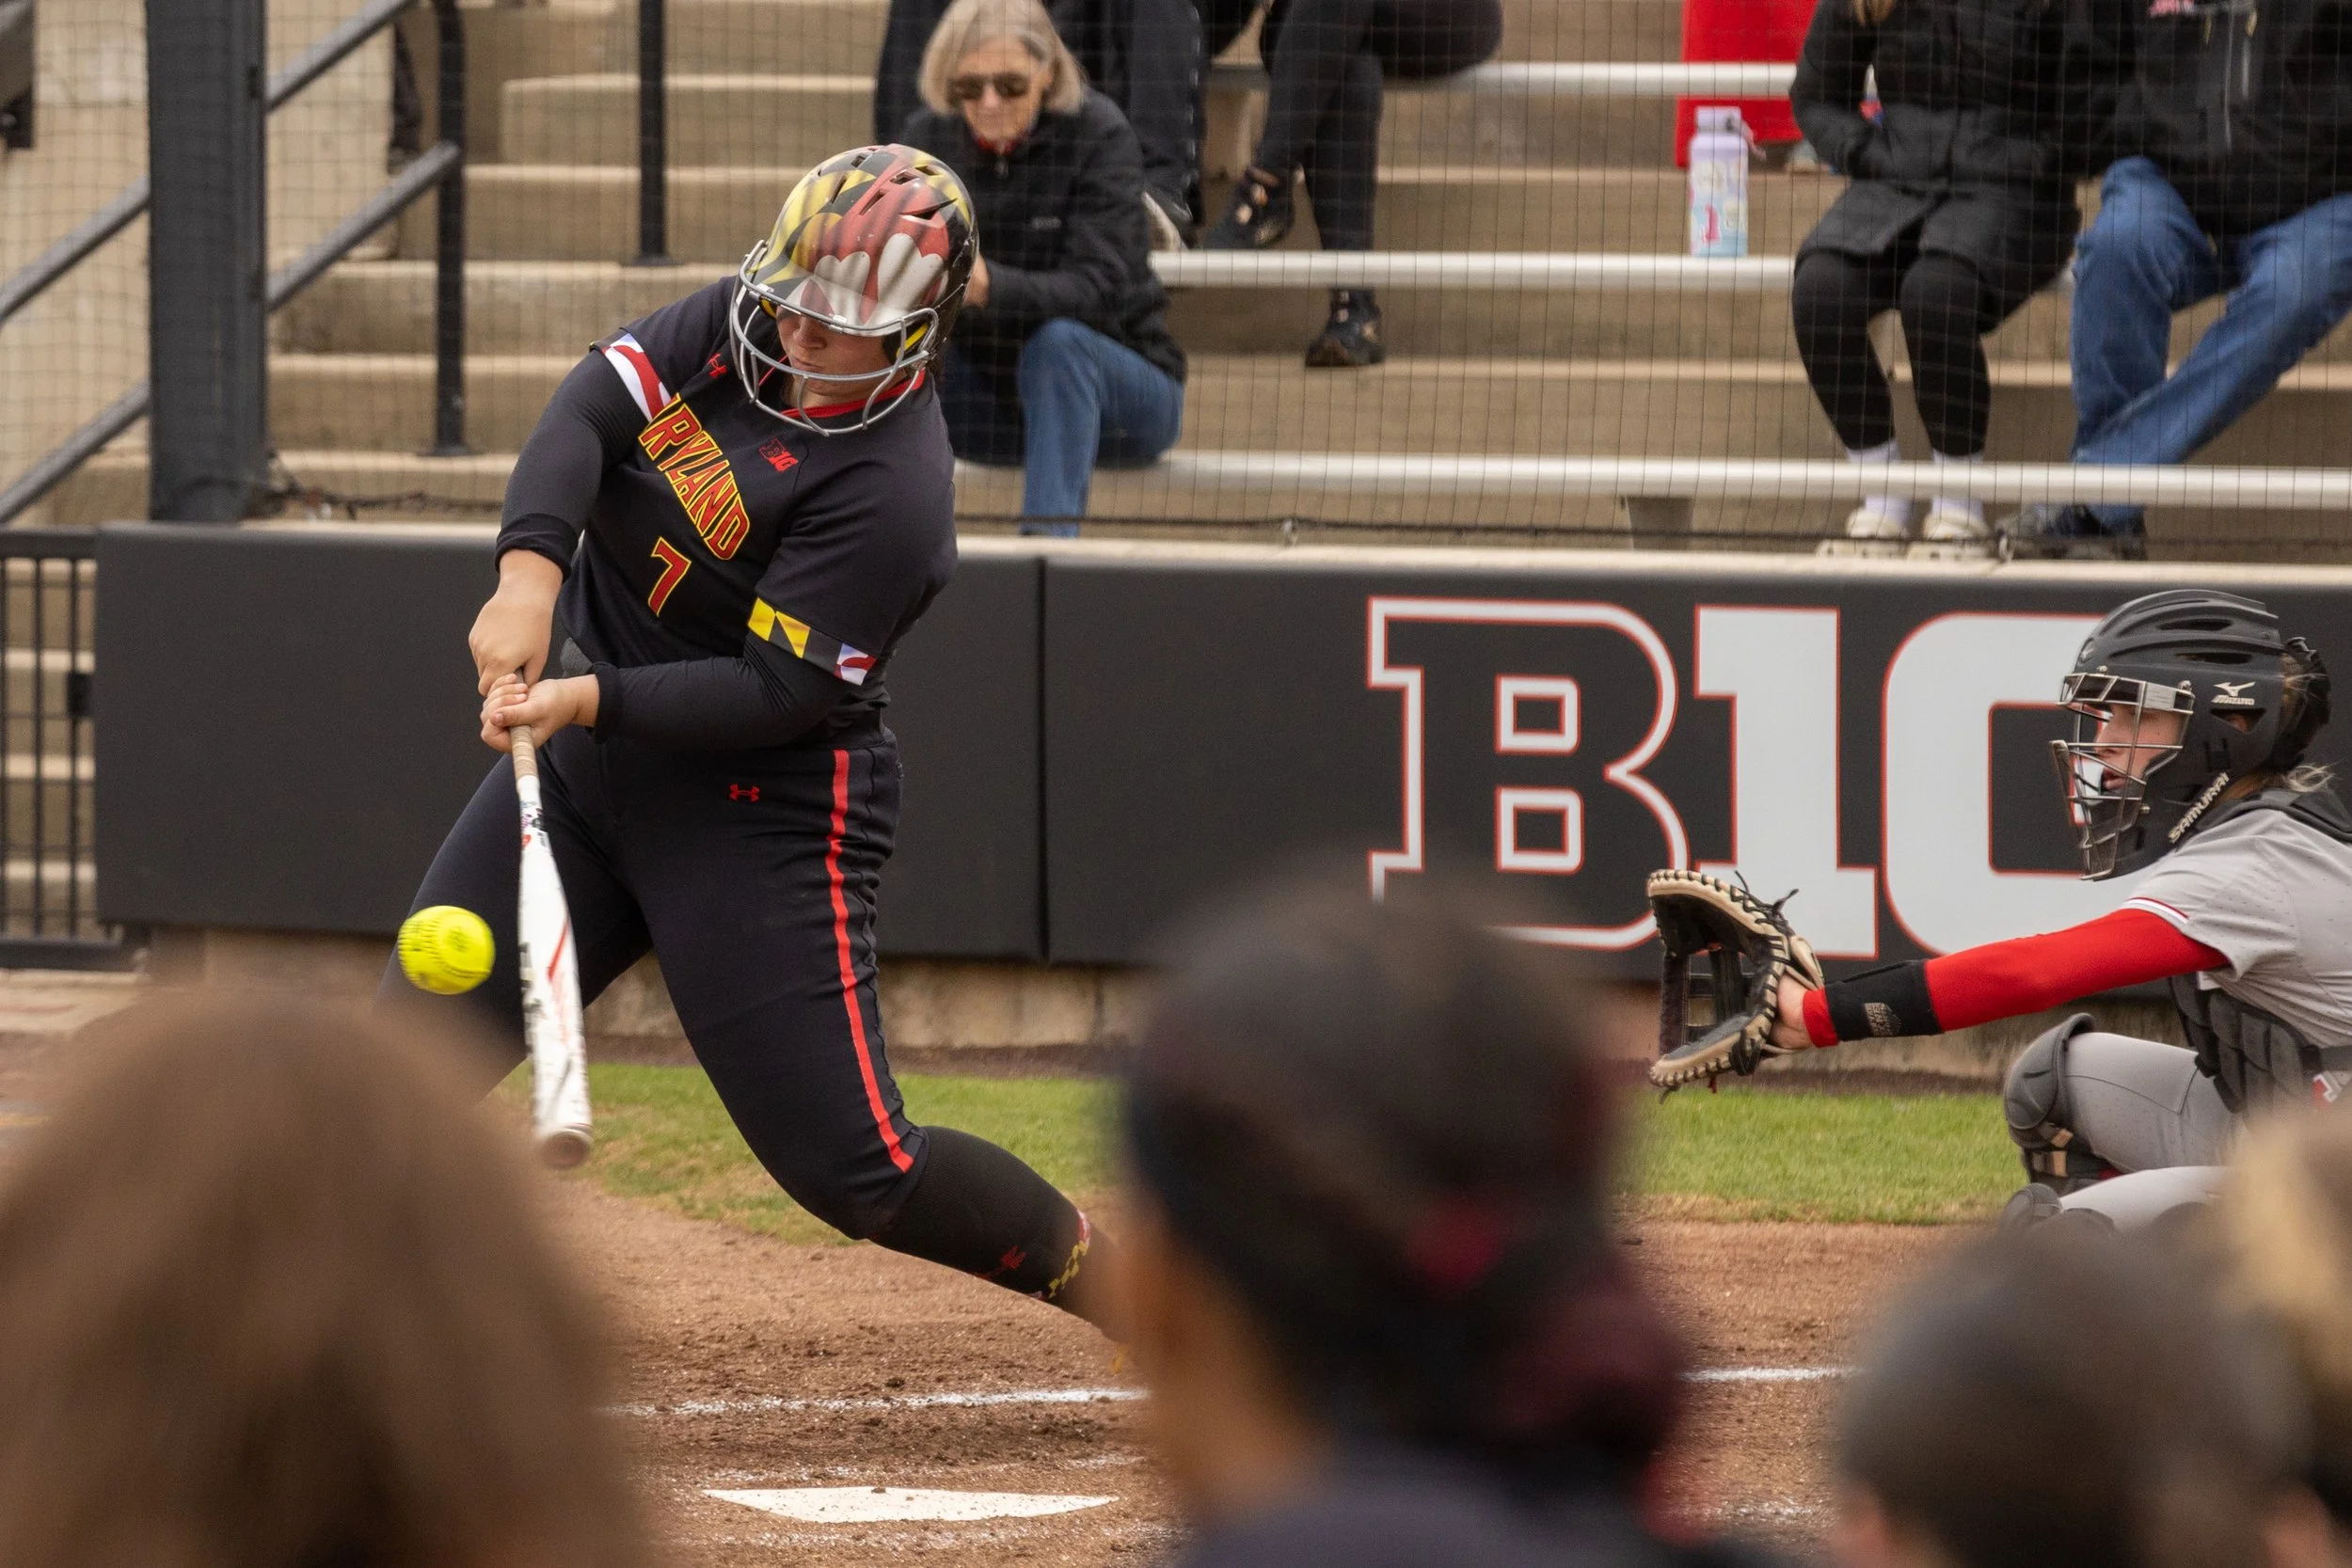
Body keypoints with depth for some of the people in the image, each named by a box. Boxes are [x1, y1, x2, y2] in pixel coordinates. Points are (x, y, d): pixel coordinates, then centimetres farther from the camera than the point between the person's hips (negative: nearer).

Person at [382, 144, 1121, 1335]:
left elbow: (776, 692, -25)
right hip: (589, 760, 7)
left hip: (764, 813, -7)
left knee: (853, 1169, -9)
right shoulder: (741, 324, -2)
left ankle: (1103, 1273, 11)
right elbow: (592, 407, -13)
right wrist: (530, 570, -29)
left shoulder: (891, 493, -23)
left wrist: (587, 701, -33)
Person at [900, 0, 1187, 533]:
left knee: (1057, 340, -35)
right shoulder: (928, 136, -5)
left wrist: (988, 287, -47)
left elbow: (1094, 287, -28)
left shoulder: (1097, 133, -17)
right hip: (990, 396, 4)